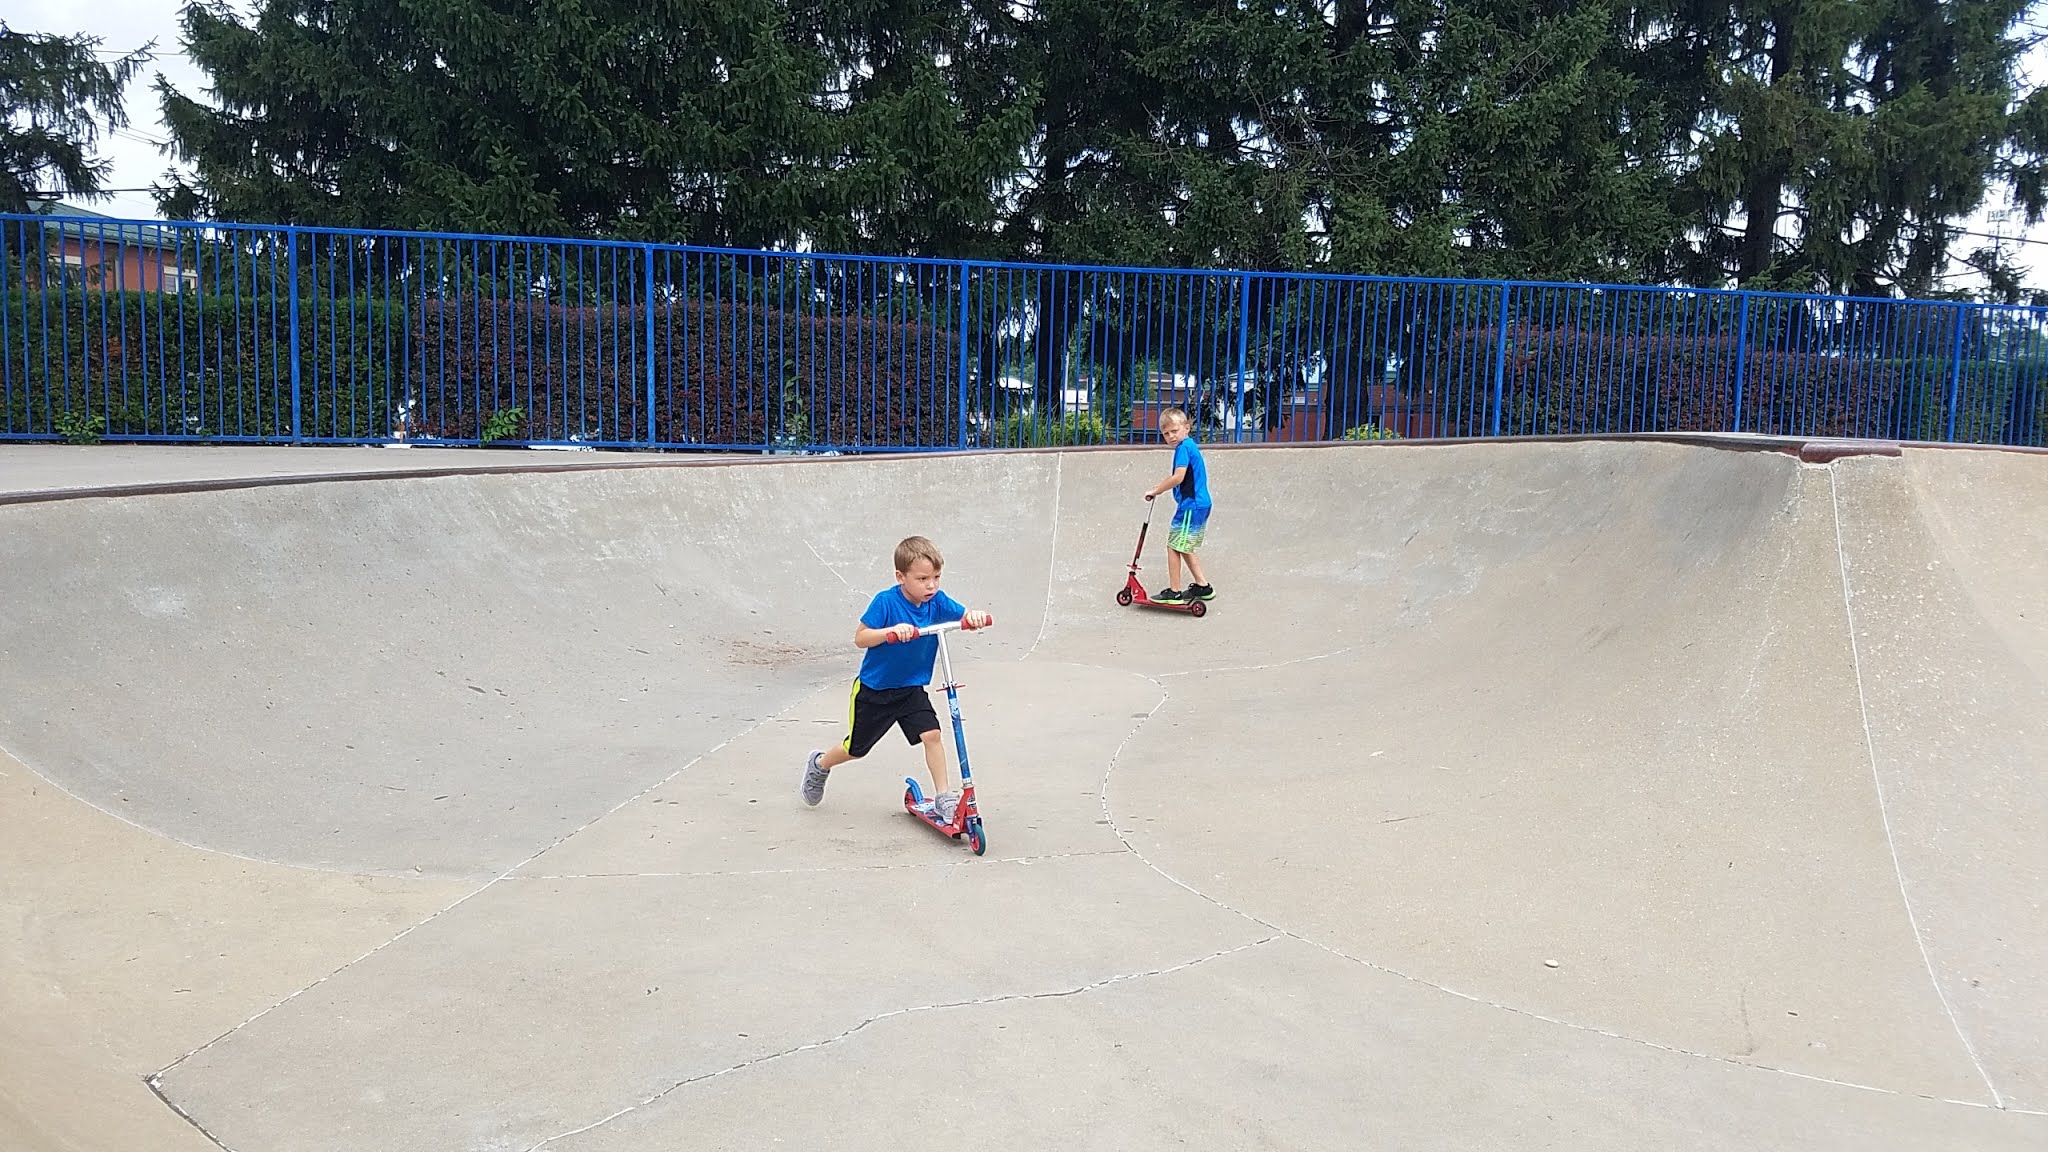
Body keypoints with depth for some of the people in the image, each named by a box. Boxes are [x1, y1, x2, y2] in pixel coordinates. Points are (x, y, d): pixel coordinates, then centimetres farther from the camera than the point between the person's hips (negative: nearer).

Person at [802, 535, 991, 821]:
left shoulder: (937, 601, -11)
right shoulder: (885, 601, -23)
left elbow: (966, 616, -14)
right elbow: (860, 638, -23)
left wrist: (976, 615, -38)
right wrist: (892, 631, -40)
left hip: (912, 689, 3)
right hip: (873, 690, -3)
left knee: (931, 734, -16)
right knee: (856, 748, 13)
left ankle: (942, 798, -6)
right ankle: (819, 764, 44)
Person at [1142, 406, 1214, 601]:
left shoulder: (1183, 447, -14)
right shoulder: (1191, 446, 17)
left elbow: (1178, 477, -24)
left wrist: (1155, 490, -14)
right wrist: (1160, 486, 17)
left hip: (1191, 506, -10)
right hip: (1200, 504, 10)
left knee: (1174, 546, -4)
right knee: (1184, 547, 19)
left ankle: (1174, 592, 0)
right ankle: (1202, 586, 22)